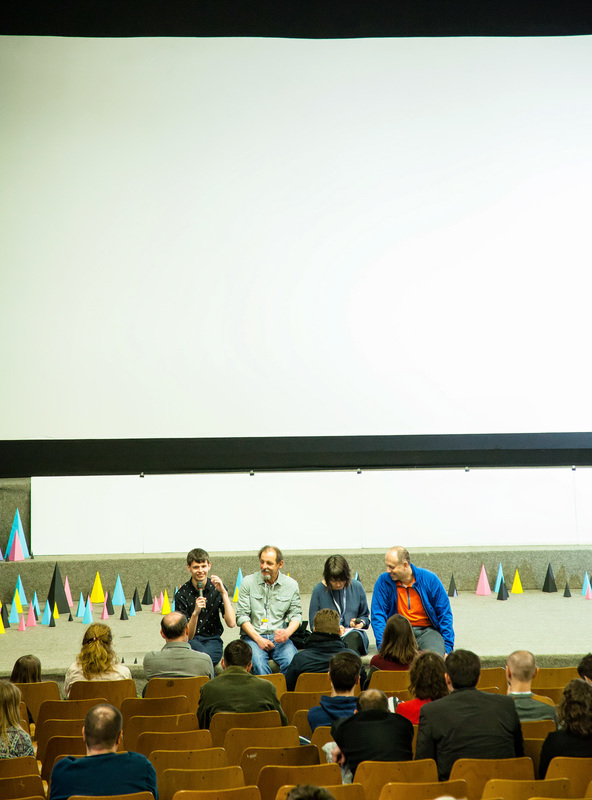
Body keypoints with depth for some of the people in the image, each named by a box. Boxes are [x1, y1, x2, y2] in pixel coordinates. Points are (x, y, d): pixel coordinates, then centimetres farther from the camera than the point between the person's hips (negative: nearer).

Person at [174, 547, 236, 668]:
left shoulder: (217, 588, 0)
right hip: (191, 640, -1)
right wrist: (195, 613, -29)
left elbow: (231, 623, -10)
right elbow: (188, 635, -11)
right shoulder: (182, 594, -7)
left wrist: (224, 593, -17)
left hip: (212, 640, 1)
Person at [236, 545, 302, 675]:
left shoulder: (291, 585, 9)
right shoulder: (248, 582, 3)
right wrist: (258, 639, -11)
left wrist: (287, 632, -12)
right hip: (252, 636, -1)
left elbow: (296, 614, 11)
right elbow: (242, 615, 0)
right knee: (259, 664, -34)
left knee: (292, 663, -30)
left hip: (279, 638, 1)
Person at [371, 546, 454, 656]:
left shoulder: (430, 579, 0)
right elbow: (378, 616, 0)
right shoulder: (383, 581, 0)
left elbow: (445, 615, 4)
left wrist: (447, 647, -3)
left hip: (427, 630, 0)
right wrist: (383, 644, -15)